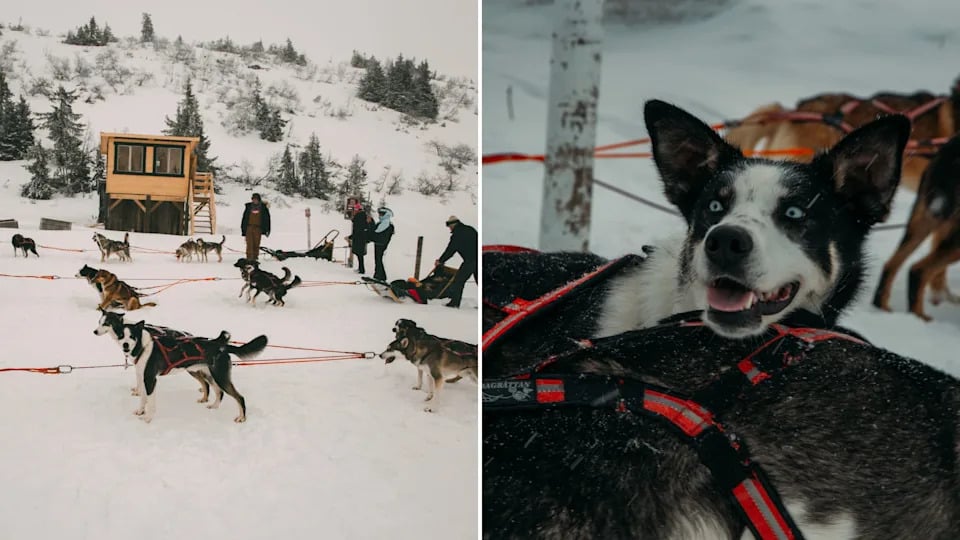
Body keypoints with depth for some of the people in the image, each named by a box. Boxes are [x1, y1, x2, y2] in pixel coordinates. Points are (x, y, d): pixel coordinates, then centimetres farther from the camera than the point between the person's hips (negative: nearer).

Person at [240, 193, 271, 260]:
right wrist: (243, 228, 8)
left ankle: (255, 257, 12)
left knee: (256, 244, 2)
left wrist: (267, 230, 4)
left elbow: (267, 219, 8)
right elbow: (244, 218, 12)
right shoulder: (248, 207, 8)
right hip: (249, 227, 0)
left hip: (258, 228, 0)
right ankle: (249, 257, -11)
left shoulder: (263, 207, 6)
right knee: (249, 243, -9)